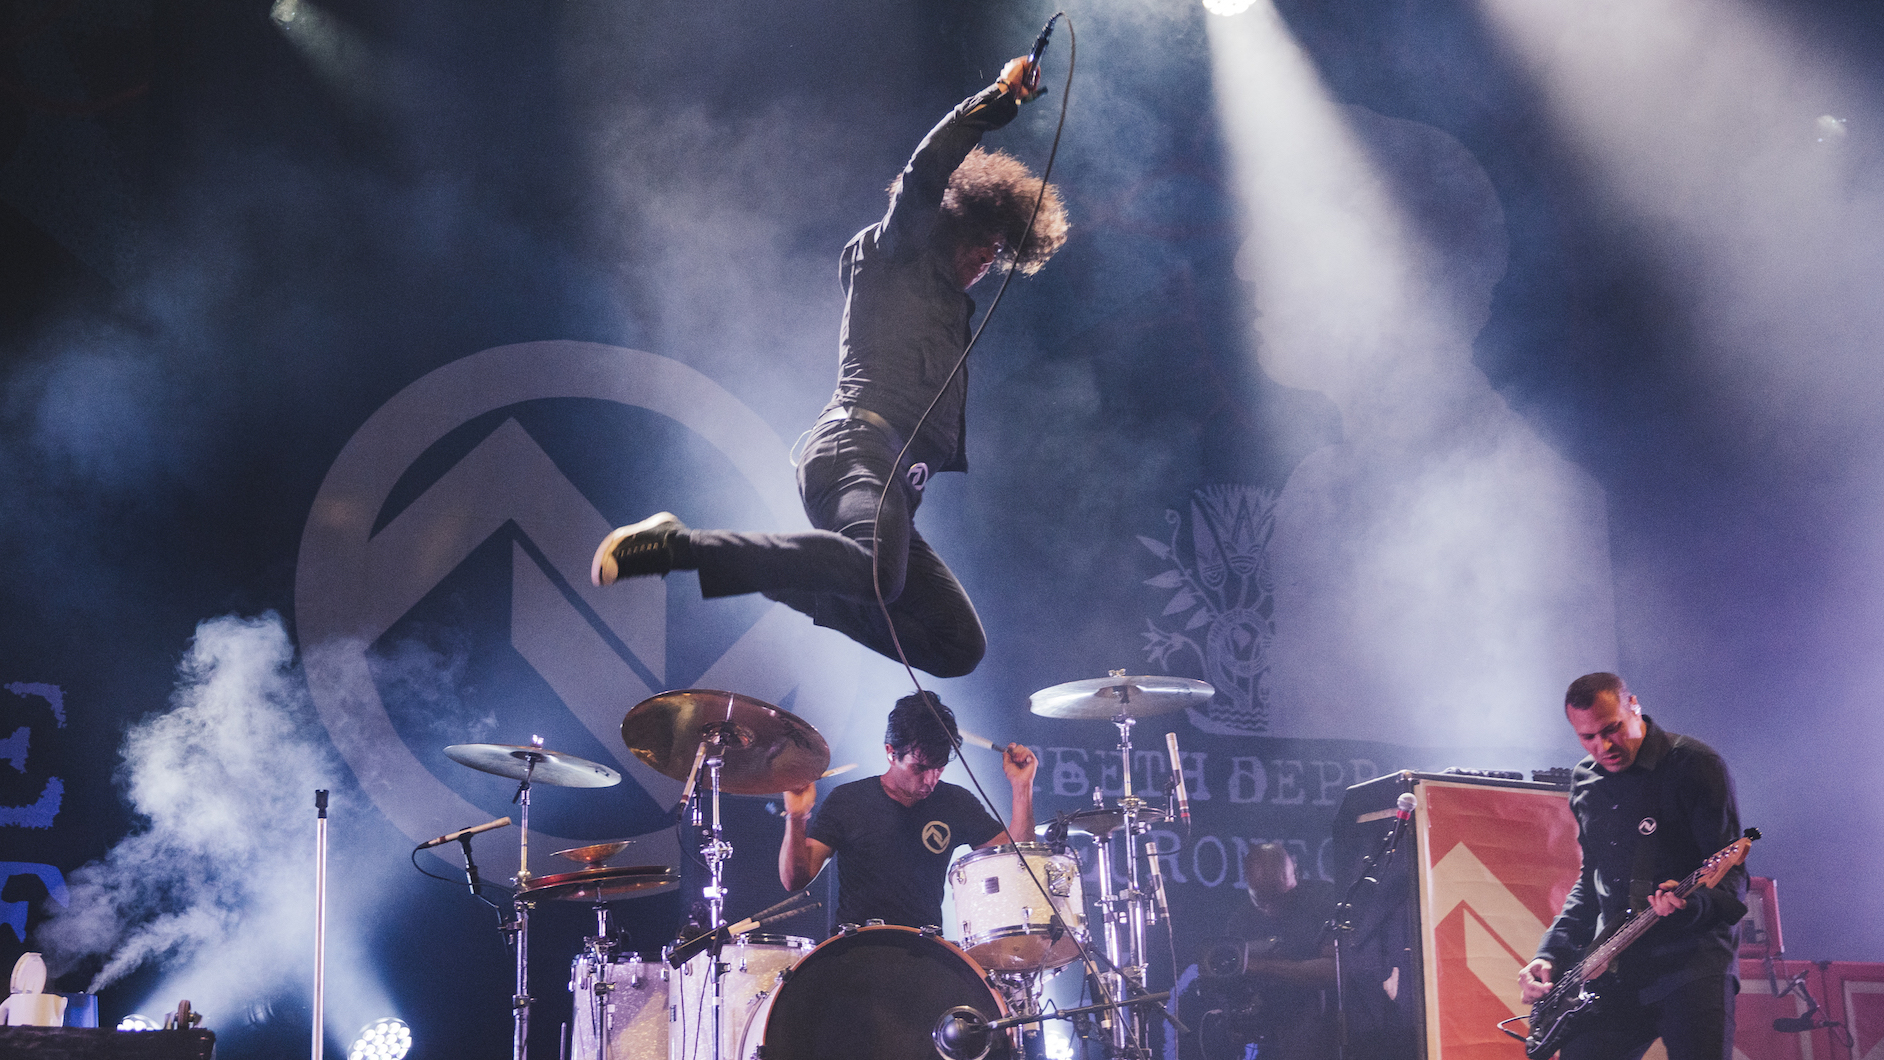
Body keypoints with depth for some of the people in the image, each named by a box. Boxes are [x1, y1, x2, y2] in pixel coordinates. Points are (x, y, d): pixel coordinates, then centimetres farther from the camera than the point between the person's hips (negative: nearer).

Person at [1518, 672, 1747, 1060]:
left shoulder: (1695, 765, -5)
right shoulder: (1584, 783, 15)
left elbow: (1732, 874, -9)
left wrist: (1691, 904, -30)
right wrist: (1551, 954, 14)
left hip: (1690, 959, -6)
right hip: (1612, 971, 6)